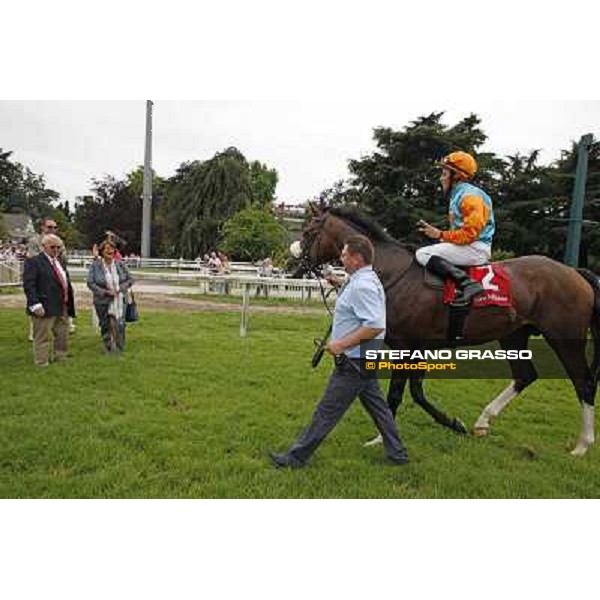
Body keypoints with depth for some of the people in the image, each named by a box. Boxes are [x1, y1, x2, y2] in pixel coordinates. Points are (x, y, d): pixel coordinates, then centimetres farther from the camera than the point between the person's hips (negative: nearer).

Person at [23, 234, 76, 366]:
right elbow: (28, 285, -15)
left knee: (63, 336, 16)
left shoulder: (60, 262, 17)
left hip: (63, 308, 8)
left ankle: (61, 360, 29)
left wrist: (69, 303, 15)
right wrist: (35, 304, -24)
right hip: (45, 309, -8)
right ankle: (42, 364, 10)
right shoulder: (33, 262, -7)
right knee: (42, 338, 1)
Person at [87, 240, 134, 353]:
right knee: (105, 325, 8)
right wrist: (105, 292, -17)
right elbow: (90, 283, -8)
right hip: (103, 301, -1)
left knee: (120, 324, -2)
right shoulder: (95, 265, -4)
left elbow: (129, 280, 6)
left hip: (119, 300, 1)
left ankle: (120, 348, 13)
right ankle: (109, 347, 25)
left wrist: (120, 289, -10)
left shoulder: (120, 264, 1)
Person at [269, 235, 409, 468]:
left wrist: (341, 344, -26)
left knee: (327, 411, 0)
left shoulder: (362, 286, -22)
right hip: (365, 360, 10)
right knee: (377, 406, 18)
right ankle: (397, 454, 29)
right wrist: (341, 284, 17)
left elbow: (376, 326, -31)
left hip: (353, 362, -10)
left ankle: (296, 457, 11)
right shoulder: (364, 280, 10)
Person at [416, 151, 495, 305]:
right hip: (467, 246, 11)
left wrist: (441, 235, -14)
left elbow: (469, 233, -20)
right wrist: (437, 233, 8)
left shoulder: (470, 195, -13)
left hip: (475, 248, -11)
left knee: (422, 254, -19)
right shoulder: (458, 194, 19)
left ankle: (467, 283, -29)